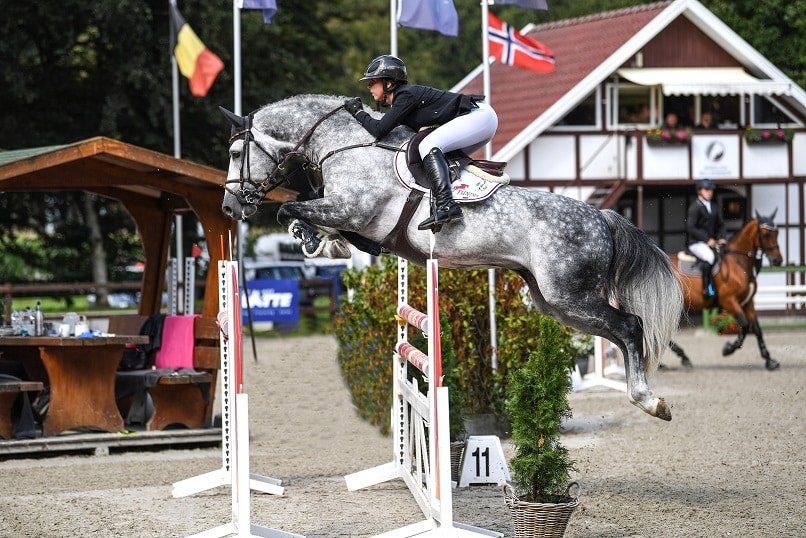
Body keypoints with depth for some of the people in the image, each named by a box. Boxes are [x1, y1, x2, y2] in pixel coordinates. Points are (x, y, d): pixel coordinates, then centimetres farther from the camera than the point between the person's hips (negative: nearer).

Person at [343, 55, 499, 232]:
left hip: (480, 115, -11)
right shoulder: (397, 100, 15)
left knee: (428, 145, -25)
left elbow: (379, 130, -19)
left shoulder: (406, 95, -15)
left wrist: (358, 112, -6)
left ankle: (446, 205, -37)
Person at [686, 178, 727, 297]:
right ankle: (707, 288, -29)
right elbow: (690, 228, -13)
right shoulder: (695, 207, -6)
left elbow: (720, 225, 21)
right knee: (709, 257, -34)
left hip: (712, 242, 8)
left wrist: (721, 238, 1)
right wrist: (707, 239, -18)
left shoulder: (714, 207, 16)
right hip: (696, 243, -8)